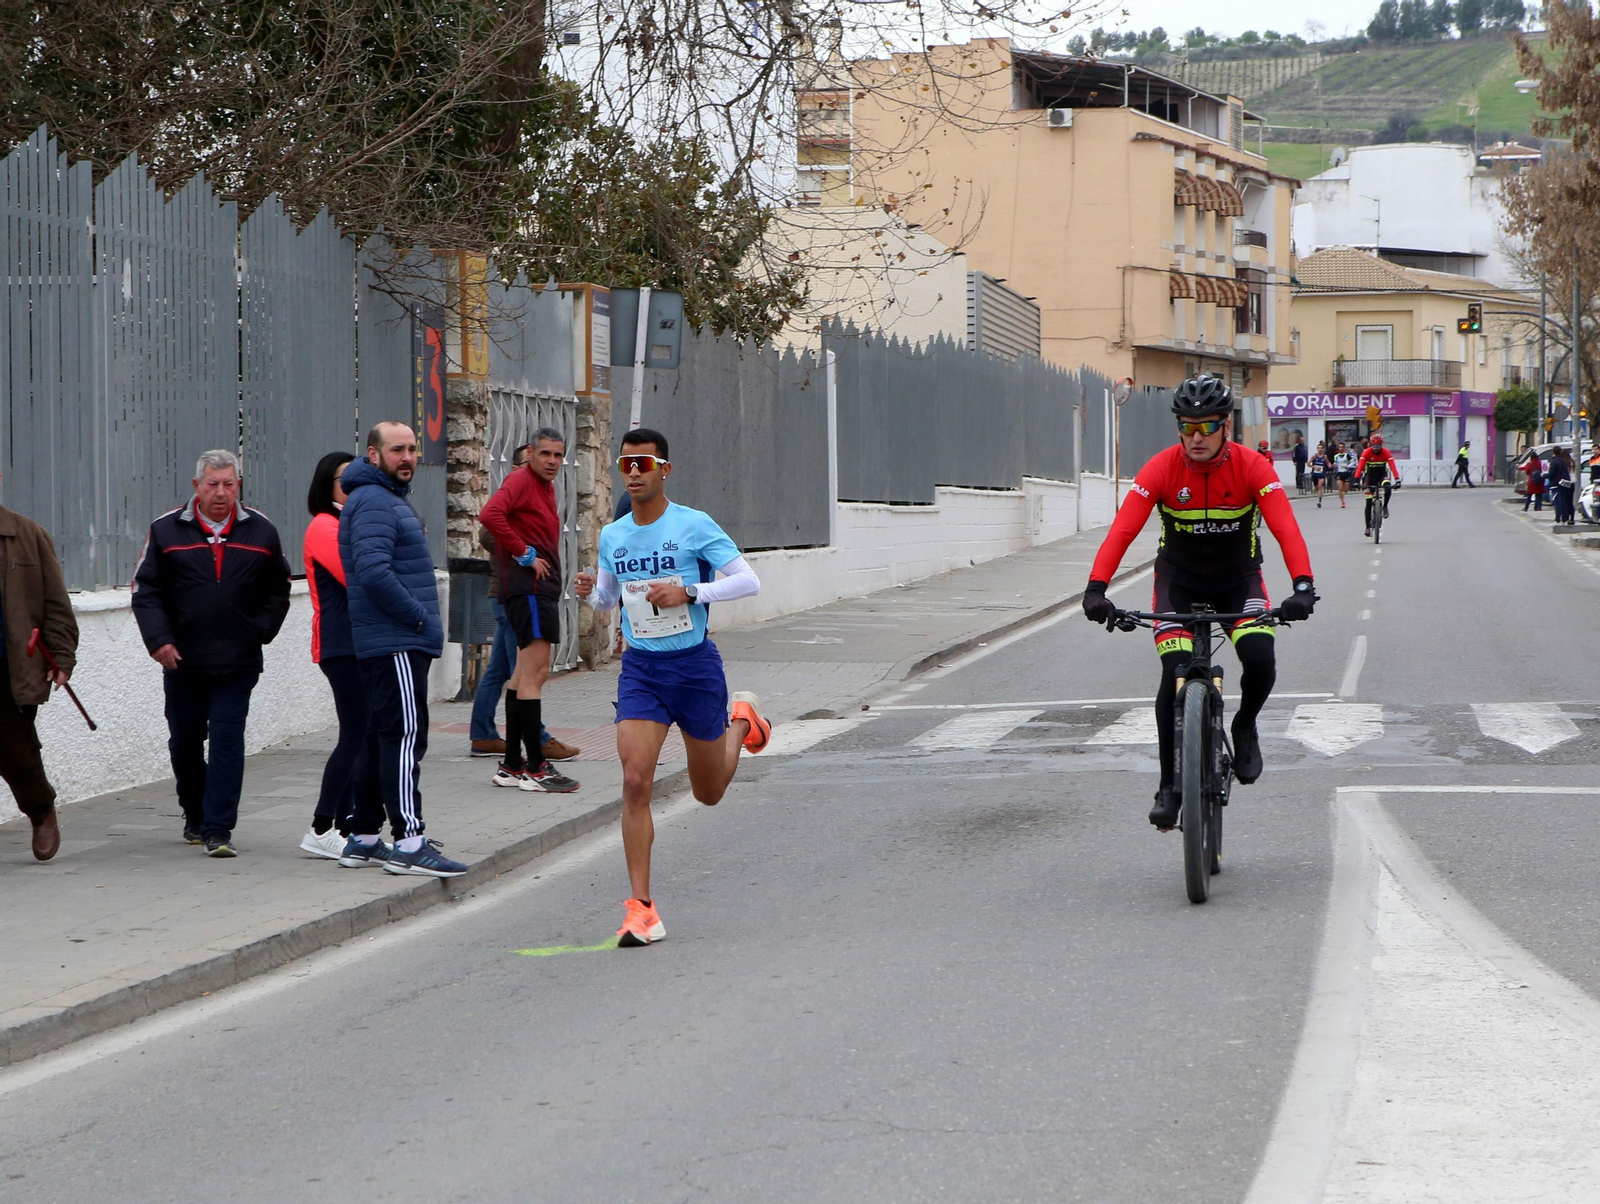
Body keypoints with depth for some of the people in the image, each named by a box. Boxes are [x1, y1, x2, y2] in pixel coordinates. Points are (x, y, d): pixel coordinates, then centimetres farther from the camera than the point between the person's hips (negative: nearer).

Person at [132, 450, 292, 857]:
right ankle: (195, 815, 33)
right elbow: (146, 591, 2)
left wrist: (261, 630, 3)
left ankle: (218, 830, -8)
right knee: (185, 743, 12)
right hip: (182, 660, 1)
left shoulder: (260, 532, 4)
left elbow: (278, 589, 15)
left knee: (227, 741, -9)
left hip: (238, 663, -1)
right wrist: (158, 640, -9)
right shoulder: (167, 530, 1)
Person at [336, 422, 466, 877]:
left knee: (381, 738, 13)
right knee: (406, 735, -13)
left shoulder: (389, 498, 21)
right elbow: (374, 572, -24)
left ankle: (364, 838, 18)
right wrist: (419, 617, -16)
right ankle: (409, 841, -16)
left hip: (398, 641, 11)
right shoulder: (373, 502, -13)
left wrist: (421, 620, 16)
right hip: (395, 644, -11)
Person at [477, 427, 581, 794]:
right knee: (534, 675, -11)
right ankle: (534, 768, -11)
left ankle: (511, 766, 20)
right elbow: (491, 515, -27)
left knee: (524, 674, 14)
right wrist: (524, 553, -21)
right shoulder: (521, 481, -11)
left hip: (540, 588, 11)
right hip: (529, 587, -11)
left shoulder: (545, 487, 19)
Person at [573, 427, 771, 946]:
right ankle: (642, 909, -13)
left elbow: (748, 581, -12)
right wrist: (590, 591, -5)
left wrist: (689, 592, -24)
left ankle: (742, 719, 48)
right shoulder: (612, 537, 4)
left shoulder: (694, 526, -10)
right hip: (640, 669, 2)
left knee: (709, 792, 14)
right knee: (635, 782, -16)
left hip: (695, 665, -2)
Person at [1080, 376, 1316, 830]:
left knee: (1260, 659, -25)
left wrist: (1303, 585, -47)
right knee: (1175, 674, -18)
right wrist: (1096, 588, -43)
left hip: (1238, 577, 0)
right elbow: (1123, 529, -28)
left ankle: (1244, 726, 8)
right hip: (1179, 577, 0)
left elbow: (1285, 528, -30)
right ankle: (1170, 786, -4)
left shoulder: (1251, 468, -19)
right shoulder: (1162, 468, -19)